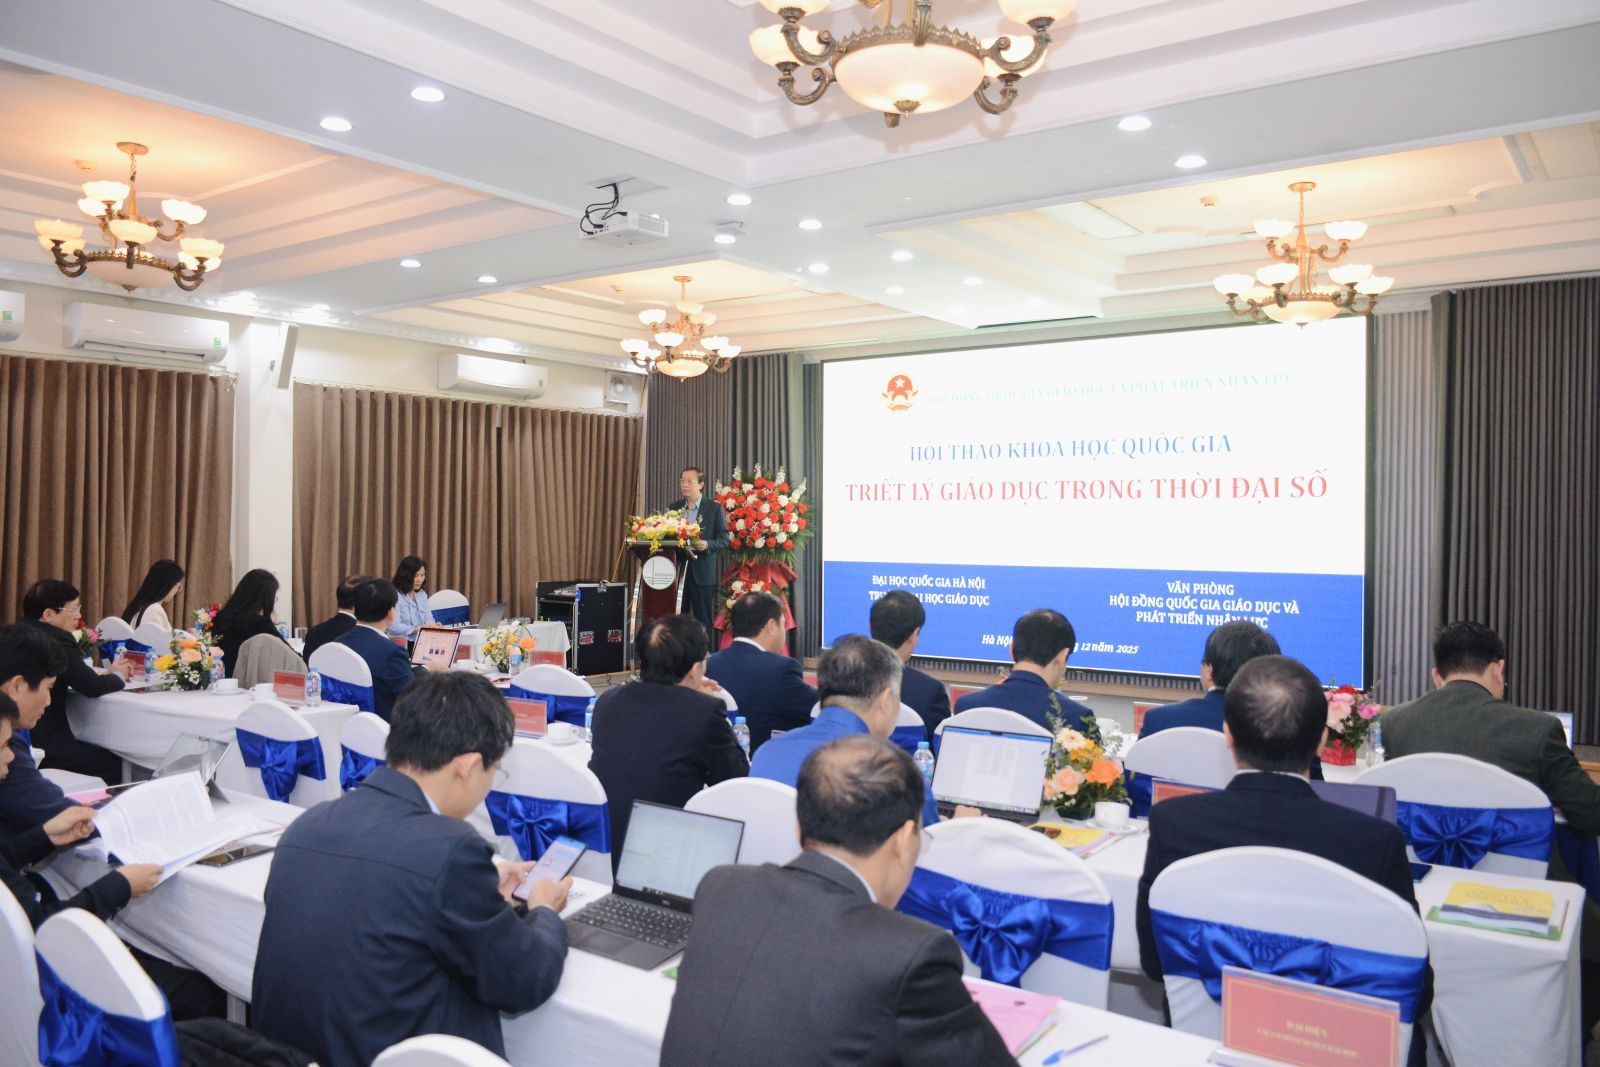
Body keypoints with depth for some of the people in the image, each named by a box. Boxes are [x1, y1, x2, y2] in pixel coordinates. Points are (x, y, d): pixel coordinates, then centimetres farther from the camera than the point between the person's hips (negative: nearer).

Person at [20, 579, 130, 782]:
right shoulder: (57, 638, -17)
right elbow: (93, 687, -16)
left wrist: (107, 674, 10)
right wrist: (118, 676, 4)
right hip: (41, 743, -9)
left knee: (104, 753, 18)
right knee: (112, 762, 3)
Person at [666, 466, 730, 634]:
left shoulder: (715, 508, 0)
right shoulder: (673, 507, 12)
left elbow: (724, 540, -3)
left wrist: (707, 545, -21)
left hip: (703, 571, -3)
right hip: (677, 568, 4)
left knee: (703, 620, 0)